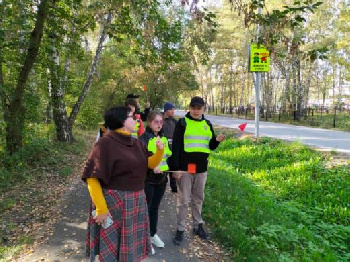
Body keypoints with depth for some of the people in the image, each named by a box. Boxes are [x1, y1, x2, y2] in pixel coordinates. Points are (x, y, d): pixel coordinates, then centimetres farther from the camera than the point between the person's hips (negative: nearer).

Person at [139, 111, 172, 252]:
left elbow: (168, 155, 19)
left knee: (155, 207, 18)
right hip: (147, 178, -6)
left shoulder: (163, 138, 10)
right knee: (146, 207, 5)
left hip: (161, 178, 6)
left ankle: (153, 234, 34)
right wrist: (152, 166, -34)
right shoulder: (144, 138, -12)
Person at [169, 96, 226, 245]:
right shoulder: (182, 123, -7)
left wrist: (217, 140, -9)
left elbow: (211, 146, 13)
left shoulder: (207, 124, 8)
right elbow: (176, 146, -10)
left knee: (198, 199, 17)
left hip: (201, 168, 5)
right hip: (185, 168, -4)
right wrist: (175, 168, -15)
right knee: (183, 200, 4)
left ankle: (198, 226, 32)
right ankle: (180, 229, 17)